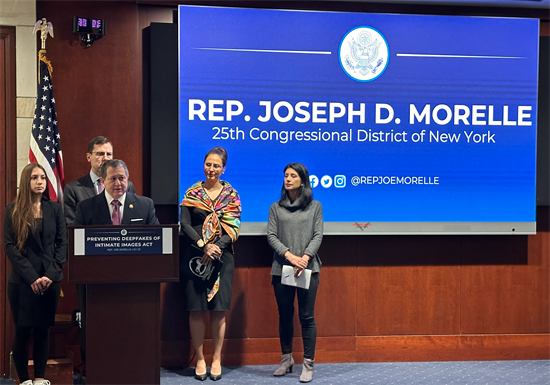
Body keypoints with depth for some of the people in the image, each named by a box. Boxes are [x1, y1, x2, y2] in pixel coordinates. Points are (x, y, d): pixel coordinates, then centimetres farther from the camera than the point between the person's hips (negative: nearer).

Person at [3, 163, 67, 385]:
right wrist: (32, 277, -12)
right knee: (22, 332, 2)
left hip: (50, 281, 2)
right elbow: (9, 246, -4)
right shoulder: (13, 211, 2)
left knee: (42, 331, 6)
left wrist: (51, 274, -8)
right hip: (21, 281, -2)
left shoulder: (54, 209, 8)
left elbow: (62, 243, 5)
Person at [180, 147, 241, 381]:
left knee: (219, 309, 0)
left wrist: (217, 247, -14)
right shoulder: (192, 193, 6)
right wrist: (203, 246, -14)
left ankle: (217, 359, 10)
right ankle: (200, 359, 10)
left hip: (221, 257, 0)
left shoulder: (231, 195, 6)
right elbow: (185, 225, -1)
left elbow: (234, 228, 0)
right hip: (195, 256, 0)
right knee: (197, 308, 0)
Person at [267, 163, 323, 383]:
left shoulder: (314, 207, 9)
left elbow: (318, 235, 2)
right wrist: (289, 256, -13)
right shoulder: (276, 208, 10)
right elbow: (271, 236, 2)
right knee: (285, 316, 8)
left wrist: (305, 257, -15)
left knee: (307, 317, -3)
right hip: (282, 269, 2)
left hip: (308, 269, -1)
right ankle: (286, 359, 22)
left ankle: (308, 365, 0)